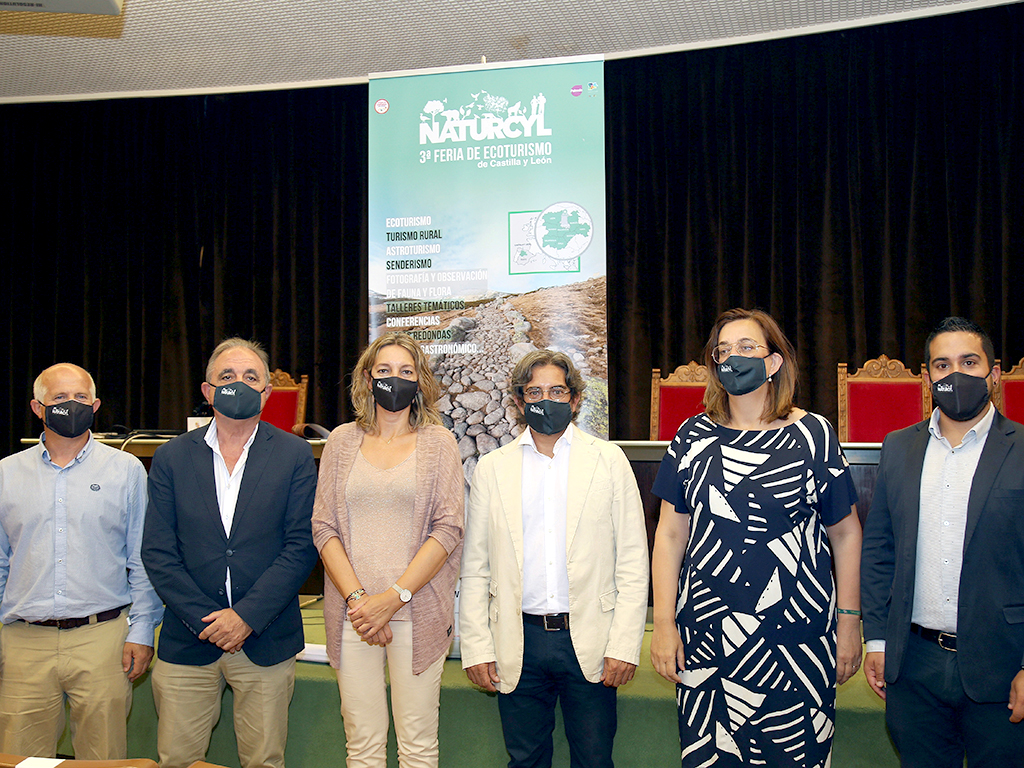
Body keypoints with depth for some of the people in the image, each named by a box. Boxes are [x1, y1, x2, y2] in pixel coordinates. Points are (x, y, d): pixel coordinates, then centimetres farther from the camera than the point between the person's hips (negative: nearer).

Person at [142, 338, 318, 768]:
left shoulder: (295, 455, 0)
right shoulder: (171, 458, 4)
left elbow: (302, 546, -5)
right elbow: (157, 552, 0)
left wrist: (246, 616, -12)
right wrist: (206, 619, -9)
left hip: (265, 642, -1)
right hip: (187, 641, 1)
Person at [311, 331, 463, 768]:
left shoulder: (438, 442, 4)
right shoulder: (342, 441, 9)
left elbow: (448, 529, -4)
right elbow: (323, 527, 4)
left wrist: (394, 597, -12)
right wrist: (356, 597, -10)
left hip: (417, 612, -1)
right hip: (353, 613, 2)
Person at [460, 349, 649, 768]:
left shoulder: (608, 460, 3)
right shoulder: (491, 468, 7)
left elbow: (632, 561, 0)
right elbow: (474, 567, 7)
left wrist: (624, 646, -6)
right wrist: (476, 648, 0)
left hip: (589, 641, -1)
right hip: (519, 643, 1)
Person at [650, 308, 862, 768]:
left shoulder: (813, 436, 0)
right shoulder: (694, 437, 4)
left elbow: (845, 532, 6)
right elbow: (670, 533, 5)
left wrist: (850, 621, 3)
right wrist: (663, 623, 1)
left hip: (796, 632, -1)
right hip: (705, 630, 2)